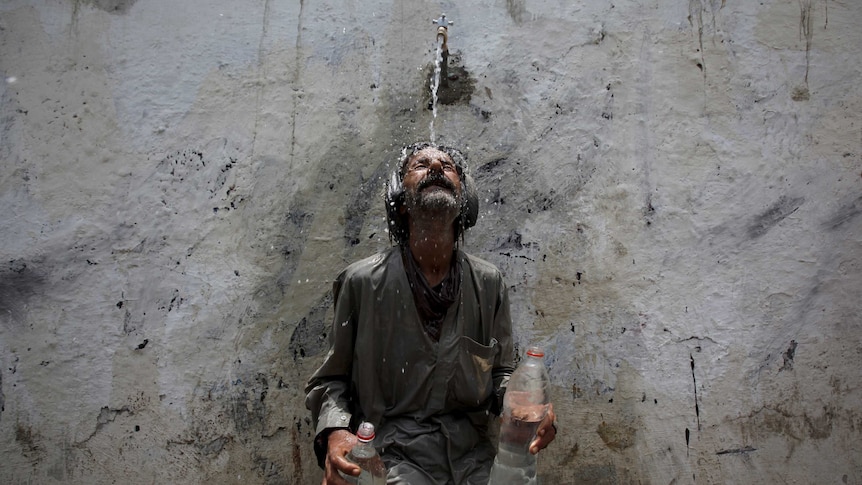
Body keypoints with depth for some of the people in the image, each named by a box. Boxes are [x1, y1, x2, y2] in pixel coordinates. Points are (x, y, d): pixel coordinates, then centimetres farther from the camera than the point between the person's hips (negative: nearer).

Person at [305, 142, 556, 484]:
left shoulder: (489, 283, 5)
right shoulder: (362, 282, -3)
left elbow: (500, 373, 13)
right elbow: (332, 379, 6)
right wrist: (335, 431, -15)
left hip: (471, 453, 5)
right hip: (395, 453, -5)